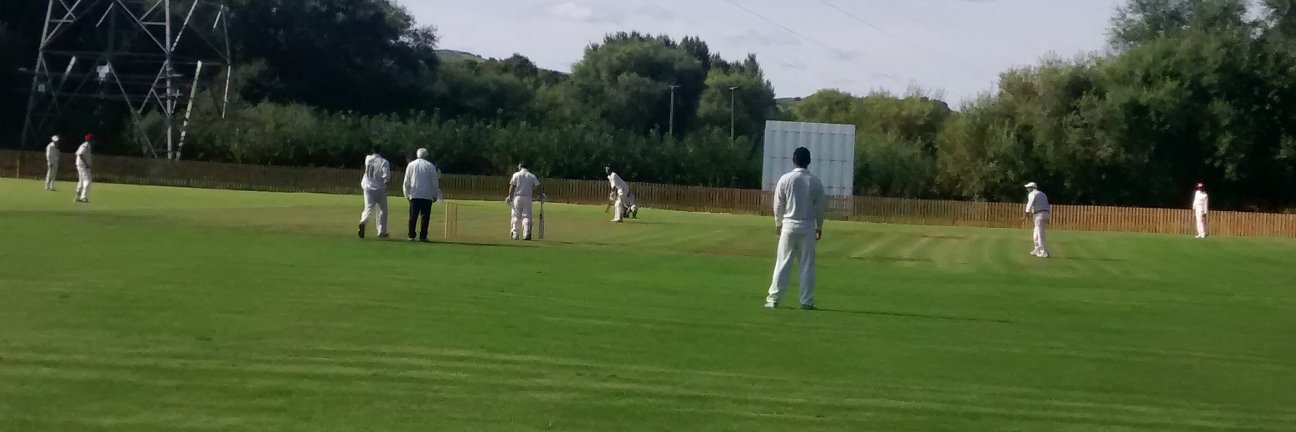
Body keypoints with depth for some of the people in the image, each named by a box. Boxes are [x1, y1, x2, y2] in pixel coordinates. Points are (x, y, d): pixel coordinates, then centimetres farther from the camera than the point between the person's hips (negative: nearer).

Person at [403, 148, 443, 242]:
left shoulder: (411, 165, 6)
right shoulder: (430, 166, 0)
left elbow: (406, 181, 6)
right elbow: (435, 182, 1)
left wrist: (407, 194, 14)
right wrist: (435, 195, 8)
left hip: (414, 195, 2)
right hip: (427, 195, -2)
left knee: (413, 216, 5)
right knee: (425, 216, -1)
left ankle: (411, 236, 4)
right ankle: (423, 236, -5)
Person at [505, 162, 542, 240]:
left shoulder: (516, 175, -1)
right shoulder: (532, 176, 4)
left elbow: (512, 187, -3)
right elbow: (538, 186, -3)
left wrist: (510, 197, 3)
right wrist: (532, 193, 8)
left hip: (517, 197, -1)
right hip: (528, 197, 1)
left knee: (516, 216, 5)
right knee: (527, 216, 2)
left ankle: (515, 235, 6)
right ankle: (526, 235, -6)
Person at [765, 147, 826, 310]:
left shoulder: (785, 179, -6)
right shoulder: (815, 181, -2)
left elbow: (778, 205, -1)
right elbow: (821, 207, 3)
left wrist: (778, 223, 14)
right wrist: (819, 226, 15)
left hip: (789, 225, 0)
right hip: (808, 226, 1)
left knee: (783, 263, 2)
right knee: (807, 265, 5)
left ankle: (773, 299, 3)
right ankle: (806, 301, 5)